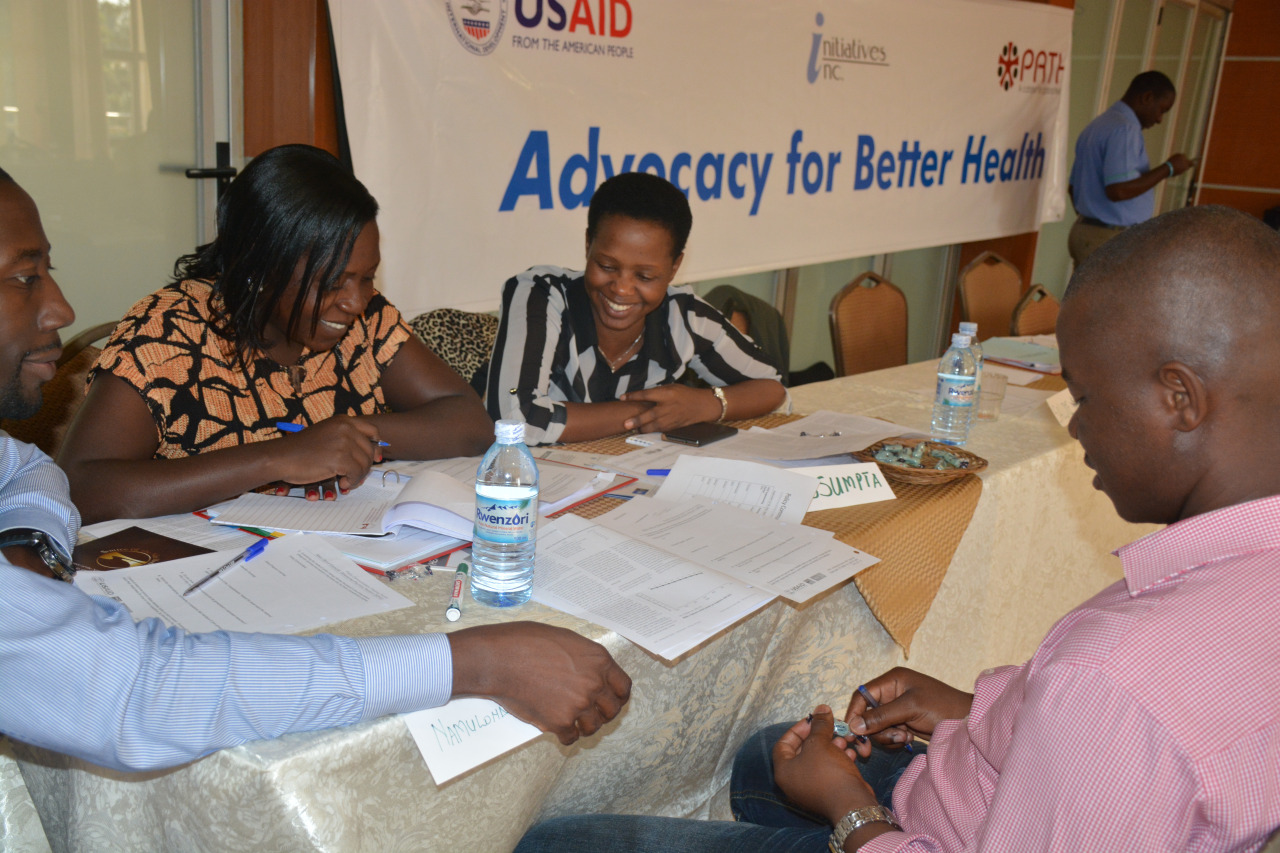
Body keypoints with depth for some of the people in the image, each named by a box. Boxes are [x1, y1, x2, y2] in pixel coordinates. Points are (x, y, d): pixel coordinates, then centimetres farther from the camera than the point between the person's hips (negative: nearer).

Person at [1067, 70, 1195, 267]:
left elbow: (1073, 187, 22)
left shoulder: (1095, 126, 18)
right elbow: (1118, 190, -24)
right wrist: (1168, 168, -13)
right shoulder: (1124, 129, -14)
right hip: (1111, 241, -10)